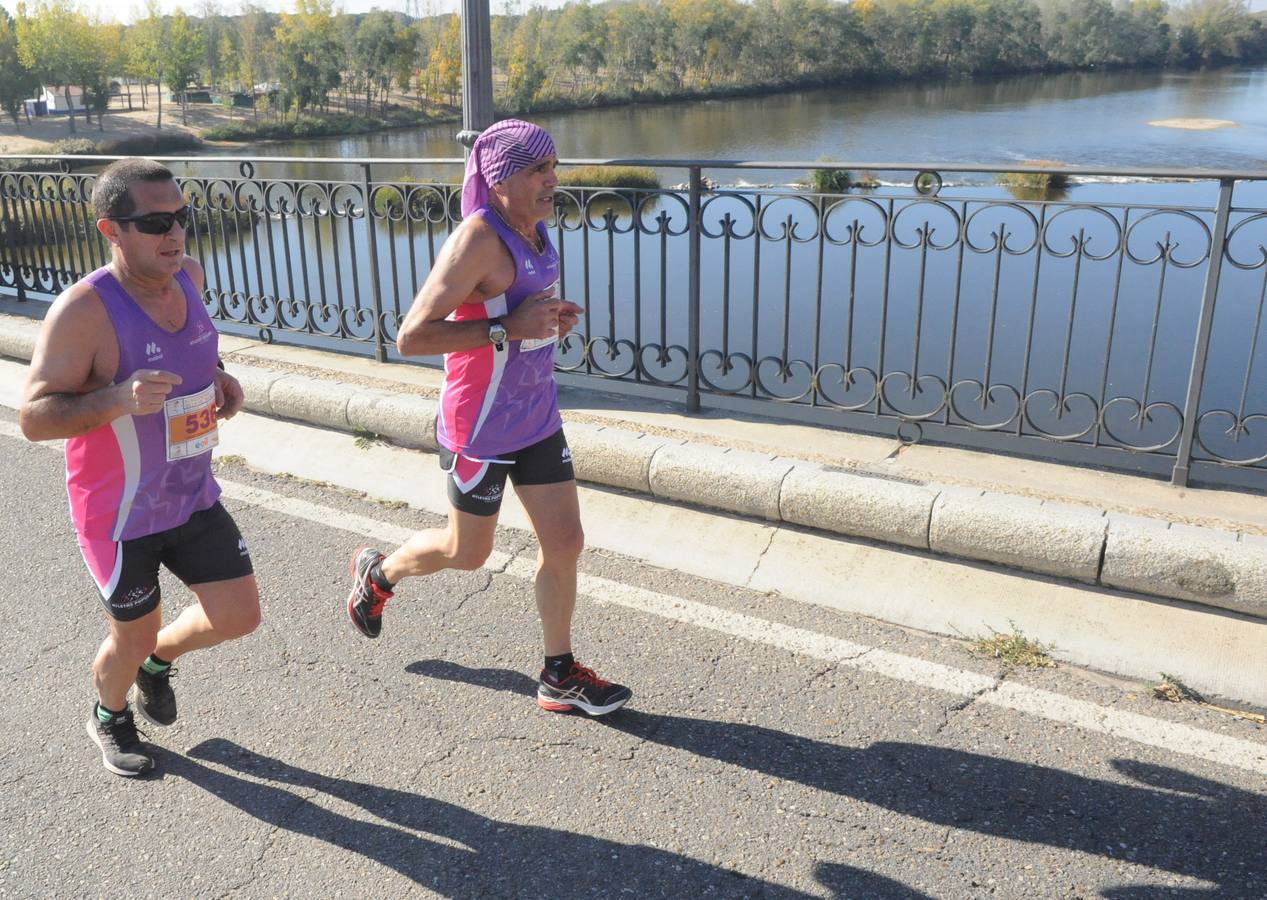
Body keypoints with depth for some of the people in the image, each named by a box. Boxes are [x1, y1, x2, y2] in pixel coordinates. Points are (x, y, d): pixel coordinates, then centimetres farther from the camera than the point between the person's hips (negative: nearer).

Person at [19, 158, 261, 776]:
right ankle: (109, 717, 46)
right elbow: (34, 417, -23)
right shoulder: (83, 310, -24)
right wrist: (119, 399, -39)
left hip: (193, 496, 6)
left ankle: (158, 661, 39)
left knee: (239, 615, 7)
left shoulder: (188, 275, -3)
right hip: (120, 513, -6)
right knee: (134, 635, 12)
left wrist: (218, 379, -2)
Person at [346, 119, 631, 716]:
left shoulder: (533, 231, 4)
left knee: (565, 541, 7)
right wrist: (509, 329, -29)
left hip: (536, 417, 8)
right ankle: (378, 573, 43)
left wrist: (551, 320, 3)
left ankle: (559, 676, 22)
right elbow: (411, 338, -26)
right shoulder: (477, 240, -22)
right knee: (468, 552, 12)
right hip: (481, 428, -7)